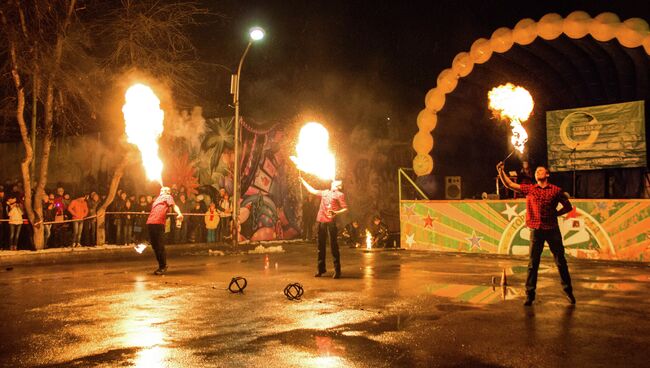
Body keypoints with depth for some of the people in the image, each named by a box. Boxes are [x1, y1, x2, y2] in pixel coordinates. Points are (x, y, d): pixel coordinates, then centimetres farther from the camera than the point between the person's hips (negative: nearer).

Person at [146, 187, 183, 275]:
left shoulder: (168, 197, 12)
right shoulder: (157, 199, 32)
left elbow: (174, 205, -5)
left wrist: (179, 213, -22)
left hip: (159, 223, -7)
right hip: (150, 222, 7)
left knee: (159, 246, -8)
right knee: (155, 246, 8)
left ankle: (163, 267, 3)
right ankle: (161, 266, 18)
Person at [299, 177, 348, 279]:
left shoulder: (339, 194, 3)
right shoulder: (325, 192, 20)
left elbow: (345, 208, -4)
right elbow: (312, 190, 31)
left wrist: (336, 212, -22)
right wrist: (303, 181, 34)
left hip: (331, 221, -6)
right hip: (321, 221, 6)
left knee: (333, 245, -6)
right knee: (321, 245, 10)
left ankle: (337, 270, -1)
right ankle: (321, 268, 21)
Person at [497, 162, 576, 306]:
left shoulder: (556, 190, 3)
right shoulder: (529, 189, 7)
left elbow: (568, 207, 12)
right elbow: (509, 184, 4)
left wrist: (555, 213, -1)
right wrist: (501, 172, -7)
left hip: (552, 230, -1)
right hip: (536, 230, 1)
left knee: (561, 261, 8)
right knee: (532, 263, 2)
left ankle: (568, 290, 24)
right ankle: (530, 294, 8)